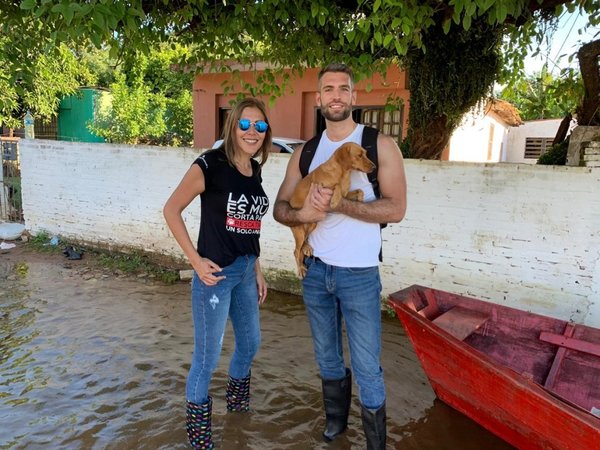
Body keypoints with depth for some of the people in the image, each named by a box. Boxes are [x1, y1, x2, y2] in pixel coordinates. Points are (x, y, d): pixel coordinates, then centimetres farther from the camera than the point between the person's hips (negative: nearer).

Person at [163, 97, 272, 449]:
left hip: (246, 271, 7)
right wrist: (196, 261, -15)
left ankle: (237, 399, 49)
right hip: (216, 273, -7)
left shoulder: (255, 170, 6)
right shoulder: (211, 163, -15)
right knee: (207, 356, 5)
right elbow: (172, 210, -13)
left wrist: (257, 271, 15)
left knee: (251, 342, 22)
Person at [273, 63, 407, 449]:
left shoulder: (380, 144, -6)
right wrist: (302, 213, -18)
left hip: (360, 274, -4)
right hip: (315, 271, 4)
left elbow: (395, 209, -15)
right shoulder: (305, 152, 6)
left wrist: (337, 204, -25)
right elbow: (280, 207, 5)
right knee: (327, 359, 20)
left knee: (367, 369, 4)